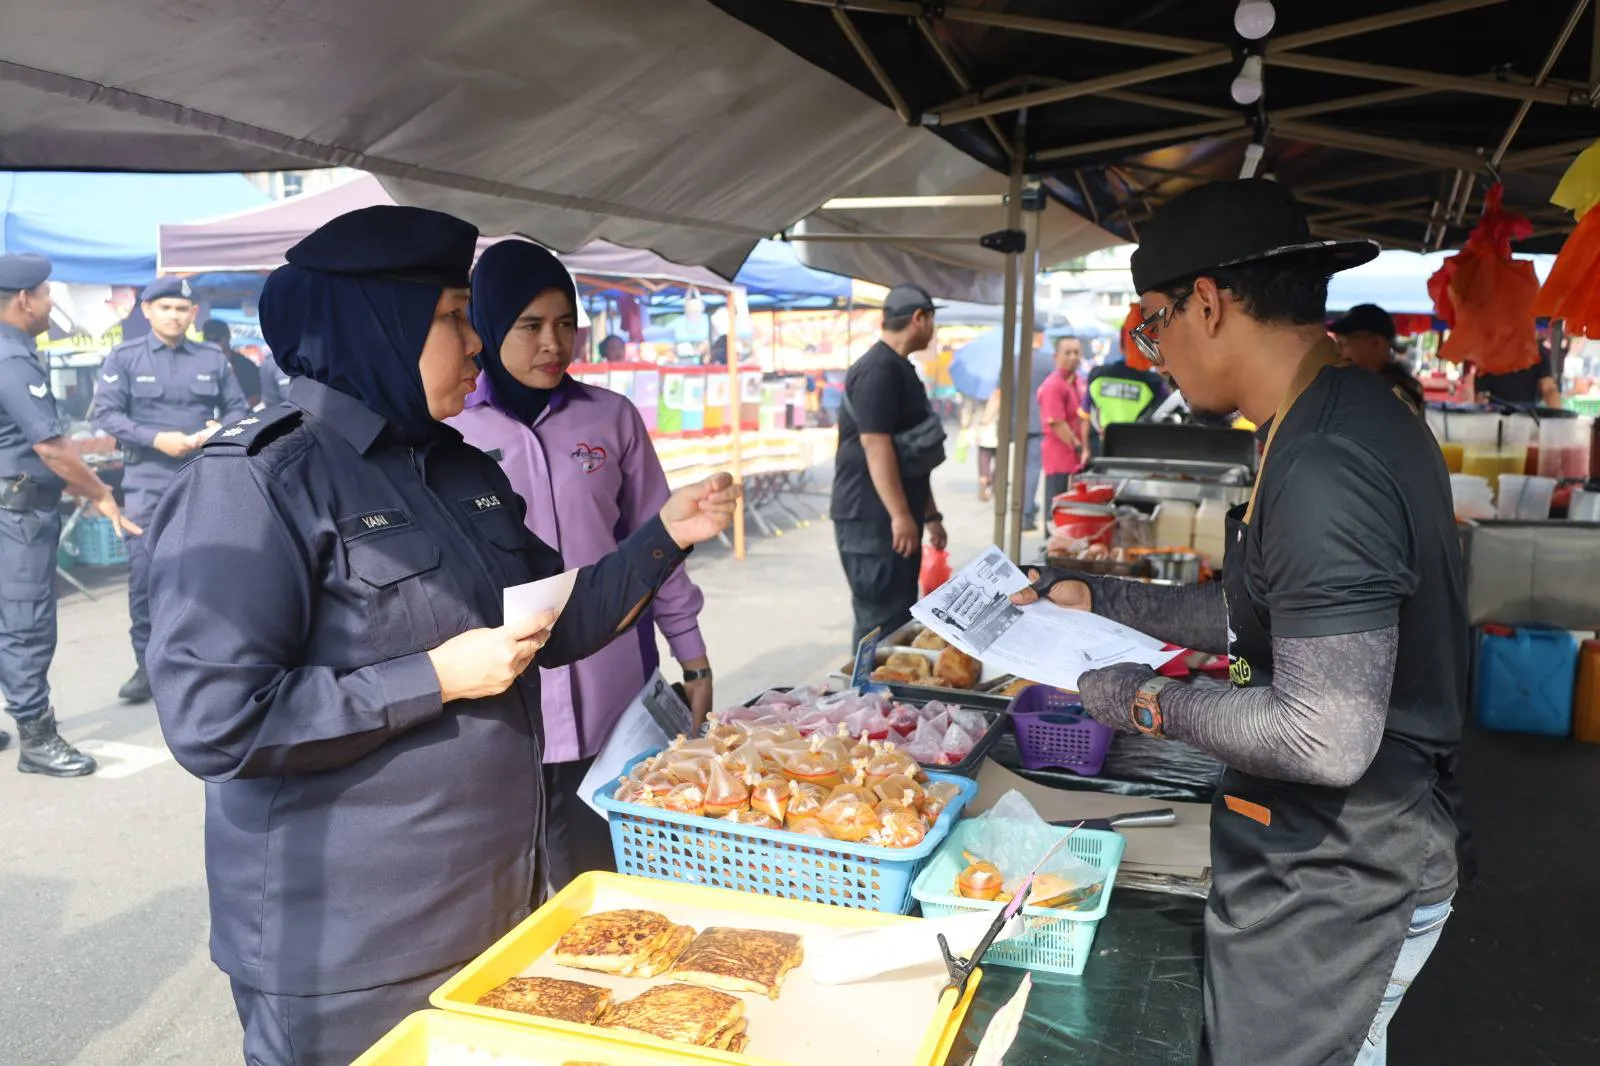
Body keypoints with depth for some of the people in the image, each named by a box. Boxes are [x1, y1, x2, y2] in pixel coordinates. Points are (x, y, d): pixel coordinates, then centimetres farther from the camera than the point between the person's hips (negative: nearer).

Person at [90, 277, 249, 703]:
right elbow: (104, 413, -3)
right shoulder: (124, 357, 3)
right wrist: (156, 439, -15)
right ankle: (148, 663, 8)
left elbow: (238, 409, 11)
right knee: (144, 572, -2)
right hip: (147, 481, -1)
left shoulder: (213, 358, 8)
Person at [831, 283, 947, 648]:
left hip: (895, 517, 10)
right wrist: (901, 516, -24)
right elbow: (875, 444, -22)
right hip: (873, 518, -10)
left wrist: (929, 514, 24)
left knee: (900, 617, 14)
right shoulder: (879, 370, -14)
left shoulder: (900, 369, 18)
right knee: (882, 623, -7)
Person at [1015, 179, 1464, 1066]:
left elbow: (1327, 739, -30)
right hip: (1342, 867, 9)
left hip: (1332, 893, -9)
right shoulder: (1344, 418, 5)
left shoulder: (1324, 468, -28)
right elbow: (1268, 614, 14)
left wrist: (1153, 703, -17)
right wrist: (1102, 601, 13)